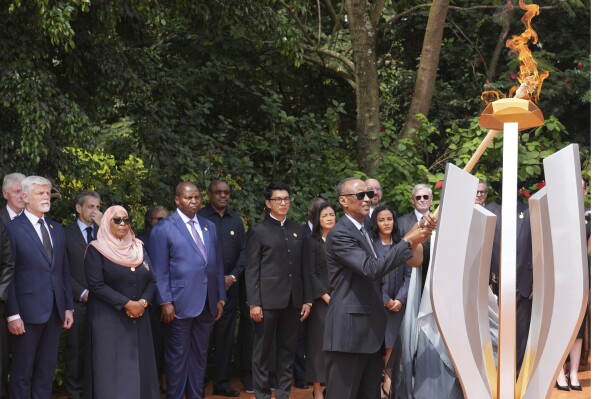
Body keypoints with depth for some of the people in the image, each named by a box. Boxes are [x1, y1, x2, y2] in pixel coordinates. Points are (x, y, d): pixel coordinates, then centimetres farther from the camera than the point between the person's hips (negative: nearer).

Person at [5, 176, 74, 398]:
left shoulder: (57, 229, 13)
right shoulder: (12, 228, -7)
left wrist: (68, 307, 10)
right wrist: (13, 314, -14)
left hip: (55, 311, 6)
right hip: (28, 312, -6)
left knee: (47, 370, 13)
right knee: (22, 371, 5)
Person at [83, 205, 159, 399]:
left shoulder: (138, 248, 11)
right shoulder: (96, 250, -4)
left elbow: (151, 280, 8)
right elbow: (96, 285, -13)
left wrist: (143, 302, -11)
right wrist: (126, 303, -17)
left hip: (139, 317, 5)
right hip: (109, 319, -5)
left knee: (138, 366, 5)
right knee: (112, 368, -3)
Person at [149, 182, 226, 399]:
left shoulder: (209, 226, 12)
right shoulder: (163, 228, -5)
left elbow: (217, 264, 13)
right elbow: (160, 270, -8)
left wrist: (221, 298, 10)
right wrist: (166, 302, -13)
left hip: (207, 303, 5)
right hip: (180, 303, -5)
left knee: (200, 354, 13)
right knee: (178, 355, 4)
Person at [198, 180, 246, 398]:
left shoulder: (236, 220, 10)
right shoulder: (200, 217, -4)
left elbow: (243, 250, 9)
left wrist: (233, 276, -3)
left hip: (229, 285, 4)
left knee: (225, 335, 8)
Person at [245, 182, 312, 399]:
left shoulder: (298, 229, 11)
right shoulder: (258, 231, -1)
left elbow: (304, 266, 11)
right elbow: (252, 270, -5)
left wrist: (307, 299, 6)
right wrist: (254, 303, -11)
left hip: (293, 299, 4)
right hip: (268, 299, -4)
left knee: (287, 349, 10)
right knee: (262, 350, 5)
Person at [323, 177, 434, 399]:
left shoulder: (362, 230, 18)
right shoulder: (339, 234, -13)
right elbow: (372, 269, -24)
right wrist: (408, 241, -20)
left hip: (370, 329, 9)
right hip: (349, 330, -9)